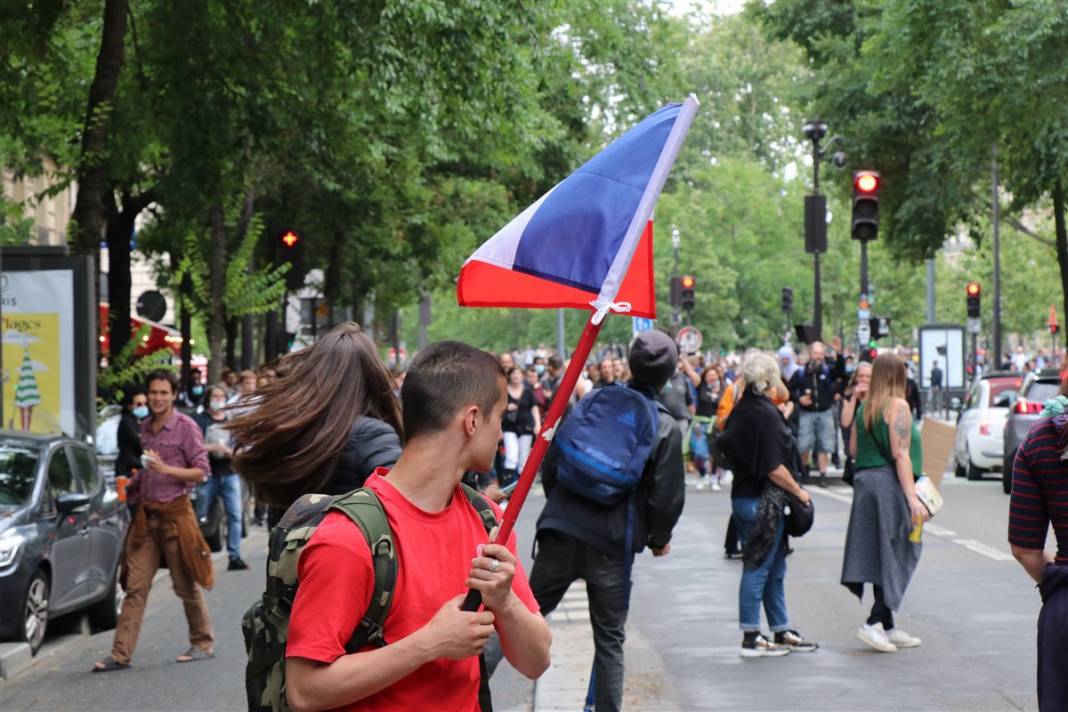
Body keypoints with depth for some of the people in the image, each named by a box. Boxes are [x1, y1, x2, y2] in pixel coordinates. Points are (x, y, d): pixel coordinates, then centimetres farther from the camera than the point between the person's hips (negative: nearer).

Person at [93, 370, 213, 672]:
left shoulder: (185, 427, -5)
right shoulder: (144, 428, 13)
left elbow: (201, 471, -7)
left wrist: (167, 469, -19)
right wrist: (132, 484, 7)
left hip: (175, 513, -5)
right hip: (146, 514, 5)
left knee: (185, 585, 3)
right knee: (135, 586, 0)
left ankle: (203, 643, 19)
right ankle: (121, 654, -2)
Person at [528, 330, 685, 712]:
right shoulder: (666, 428, -4)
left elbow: (550, 465, 6)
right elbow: (668, 496, -6)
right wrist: (659, 539, 13)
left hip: (560, 531, 2)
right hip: (613, 543, -2)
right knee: (609, 640, 7)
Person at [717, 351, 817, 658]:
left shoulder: (740, 411, 8)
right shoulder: (765, 414, -18)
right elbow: (774, 468, -20)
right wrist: (799, 491, -8)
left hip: (743, 494, 9)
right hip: (762, 502, -9)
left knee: (774, 568, 16)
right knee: (759, 568, -3)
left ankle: (782, 632, 24)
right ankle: (751, 638, 2)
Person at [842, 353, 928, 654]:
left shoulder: (864, 408, 11)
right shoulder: (898, 406, -10)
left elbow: (853, 449, 15)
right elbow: (900, 454, -17)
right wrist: (912, 497, -19)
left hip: (864, 482, 7)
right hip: (889, 484, -7)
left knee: (881, 557, 12)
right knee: (895, 557, -2)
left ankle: (888, 627, 17)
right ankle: (874, 622, -11)